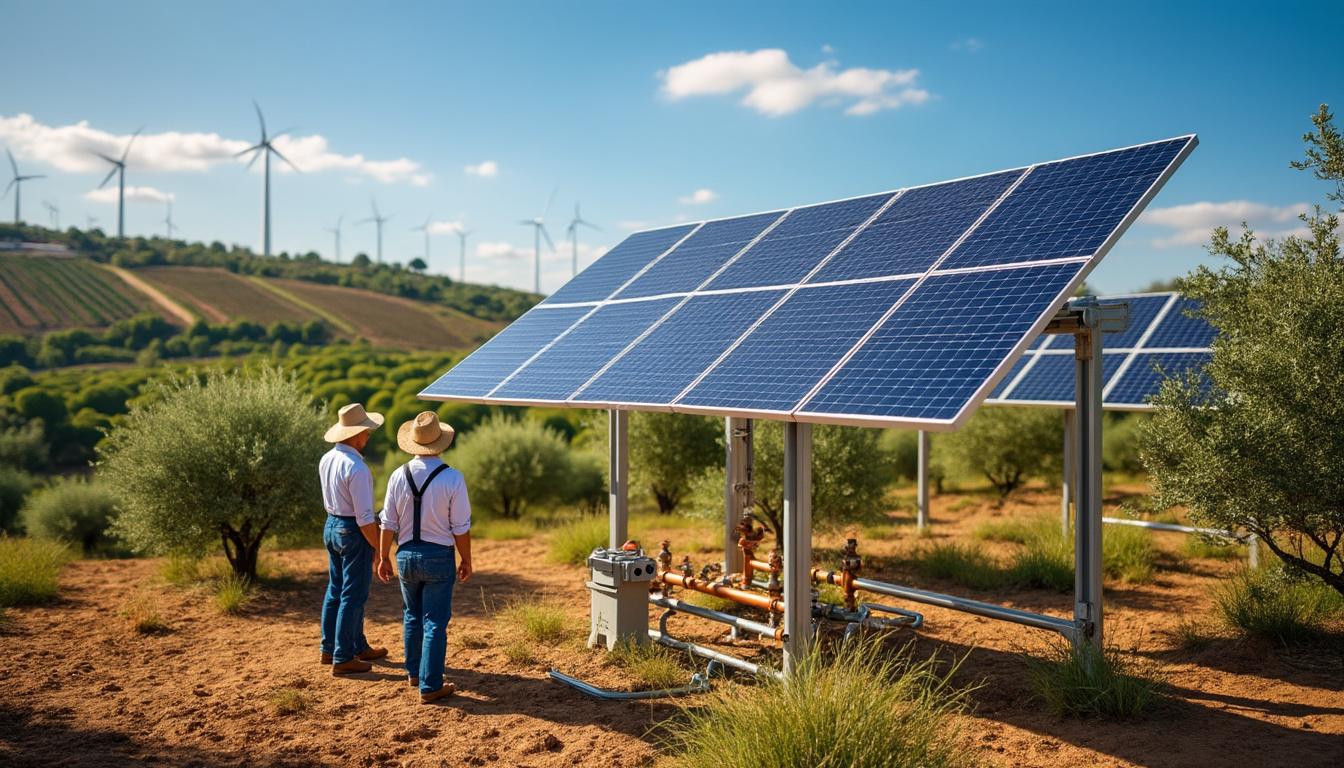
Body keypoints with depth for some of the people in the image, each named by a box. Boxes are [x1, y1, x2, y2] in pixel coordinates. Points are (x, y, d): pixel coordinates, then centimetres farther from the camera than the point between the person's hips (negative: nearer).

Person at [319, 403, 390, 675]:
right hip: (354, 532, -9)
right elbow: (365, 517, -22)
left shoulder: (327, 459, 3)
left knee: (335, 591, 17)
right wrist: (378, 548, -14)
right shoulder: (356, 468, -24)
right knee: (353, 596, 1)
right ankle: (343, 658, 8)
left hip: (331, 527, 9)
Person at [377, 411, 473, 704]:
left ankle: (414, 672, 37)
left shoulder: (399, 476, -5)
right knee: (435, 623, 3)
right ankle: (429, 686, 7)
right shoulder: (453, 478, -15)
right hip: (439, 557, -4)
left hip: (406, 556, 4)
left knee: (412, 616, 22)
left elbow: (388, 523, 0)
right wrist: (466, 560, 2)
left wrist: (384, 557, 12)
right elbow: (461, 527, -10)